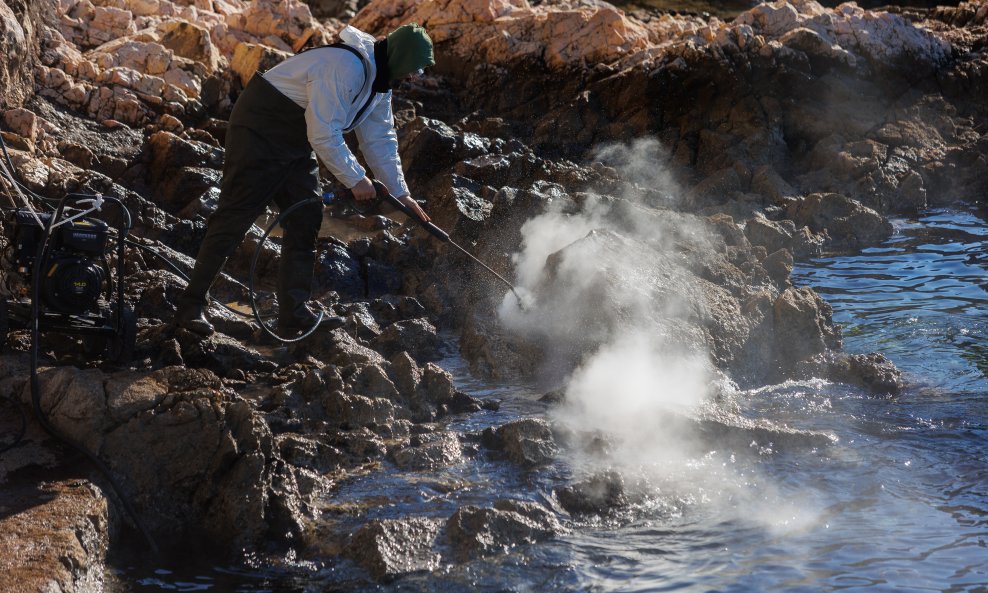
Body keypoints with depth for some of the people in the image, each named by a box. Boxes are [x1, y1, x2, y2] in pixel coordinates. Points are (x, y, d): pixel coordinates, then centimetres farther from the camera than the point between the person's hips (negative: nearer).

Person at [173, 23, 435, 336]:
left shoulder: (379, 78, 6)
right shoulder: (347, 67, -28)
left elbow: (381, 139, 12)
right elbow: (324, 135, -28)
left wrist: (401, 193, 9)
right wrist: (355, 179, -19)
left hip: (296, 141, 10)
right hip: (260, 131, -10)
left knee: (306, 219, 4)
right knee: (234, 218, -9)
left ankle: (294, 313, 6)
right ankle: (191, 305, -4)